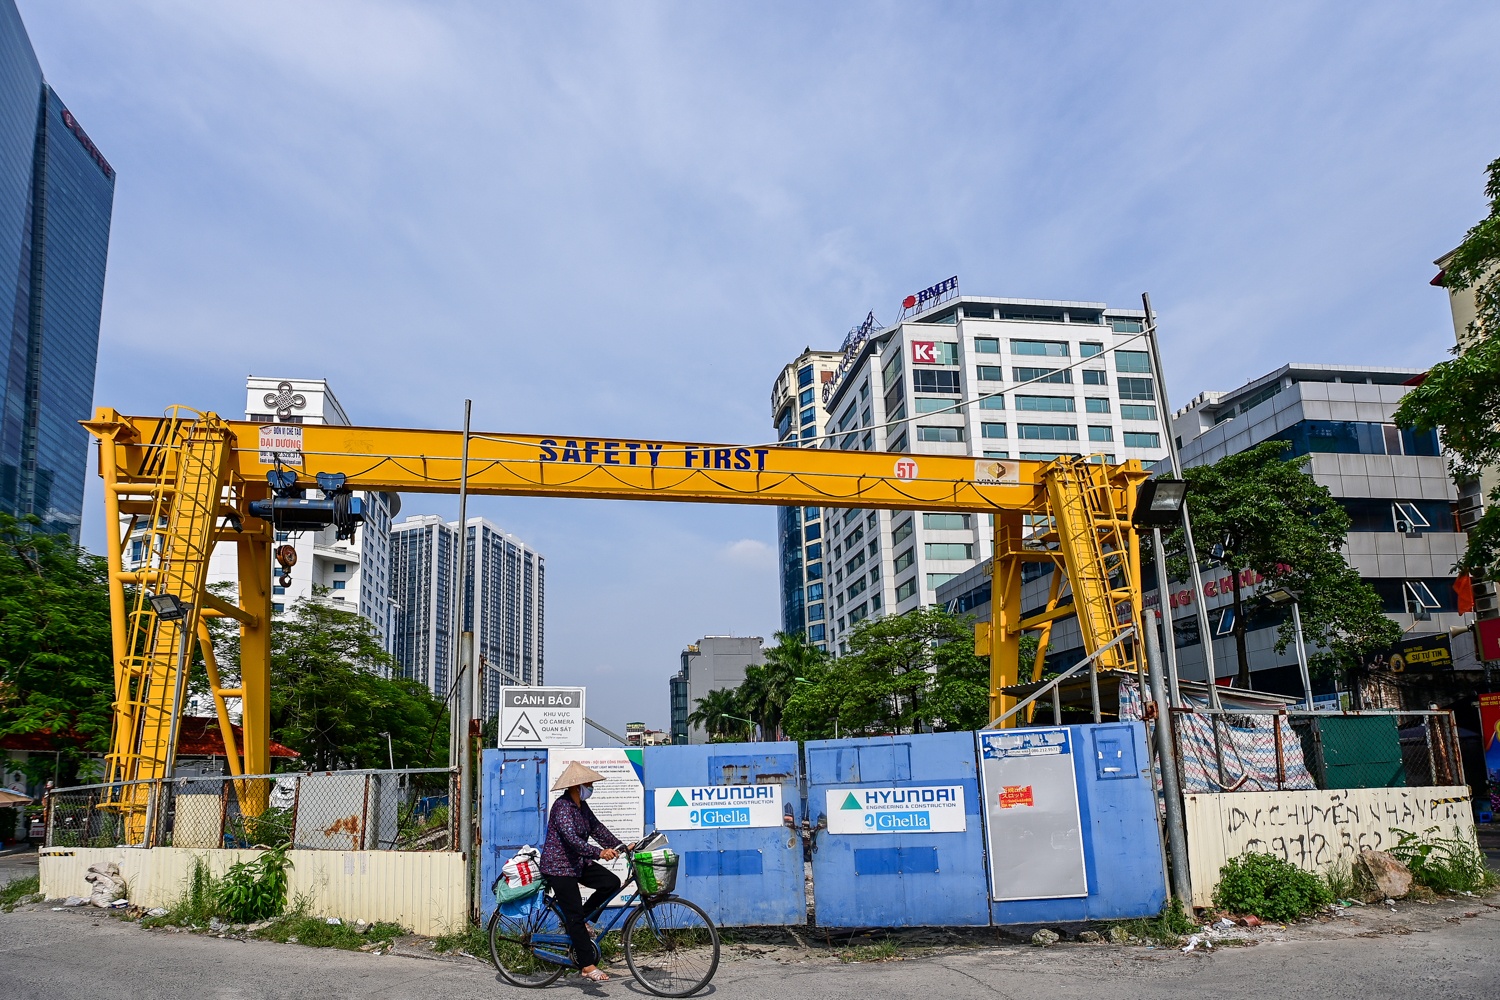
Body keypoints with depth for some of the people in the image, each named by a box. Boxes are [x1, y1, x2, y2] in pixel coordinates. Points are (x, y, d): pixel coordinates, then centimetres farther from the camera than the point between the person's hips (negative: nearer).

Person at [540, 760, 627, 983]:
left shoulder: (581, 806, 7)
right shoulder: (563, 807, -22)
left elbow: (598, 829, 8)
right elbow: (571, 838, -34)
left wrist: (622, 847, -2)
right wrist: (599, 853, -45)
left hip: (578, 863, 9)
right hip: (559, 866, -9)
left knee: (612, 882, -6)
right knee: (575, 916, -7)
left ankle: (579, 918, 11)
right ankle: (588, 966, -2)